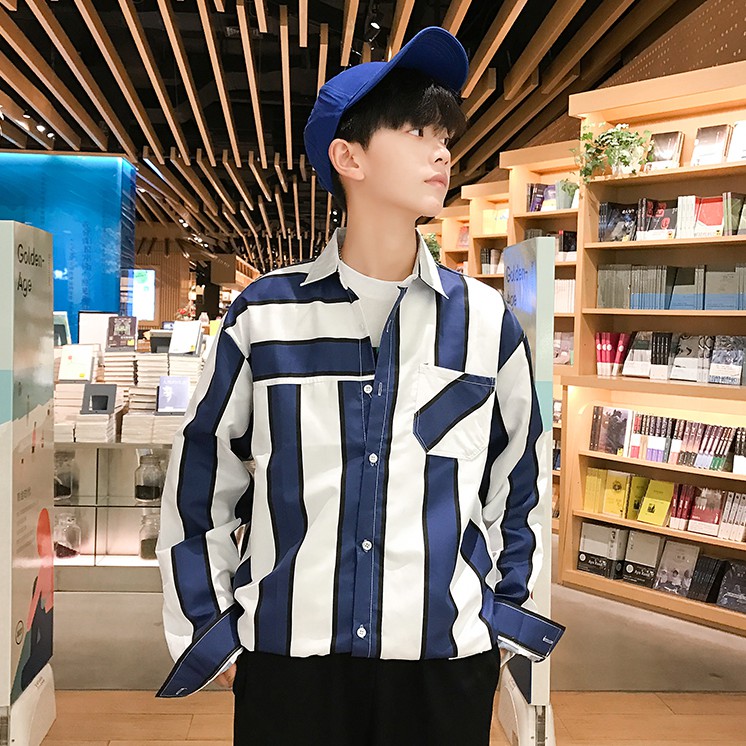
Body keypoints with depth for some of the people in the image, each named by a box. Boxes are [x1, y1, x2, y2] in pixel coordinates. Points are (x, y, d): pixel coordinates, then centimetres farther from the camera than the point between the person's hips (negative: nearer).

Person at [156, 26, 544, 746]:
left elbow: (513, 490, 10)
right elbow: (199, 484, 4)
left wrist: (501, 621, 11)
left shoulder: (486, 321, 0)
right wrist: (211, 631, 5)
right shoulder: (264, 314, -4)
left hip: (446, 661, 1)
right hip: (285, 658, 0)